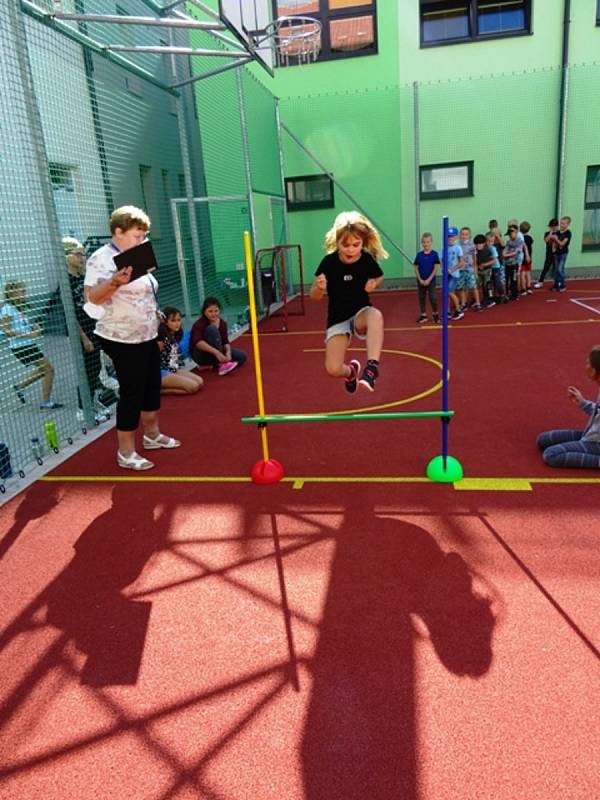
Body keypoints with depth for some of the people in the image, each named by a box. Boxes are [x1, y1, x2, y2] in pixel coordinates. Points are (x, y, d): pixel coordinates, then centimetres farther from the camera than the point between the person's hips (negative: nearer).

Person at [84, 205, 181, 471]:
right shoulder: (102, 258, -15)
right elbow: (92, 297, -26)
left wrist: (157, 318, 25)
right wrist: (115, 282, -42)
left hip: (147, 337, 9)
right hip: (123, 341, -9)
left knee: (152, 386, 17)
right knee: (132, 393, -4)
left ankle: (152, 435, 34)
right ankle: (126, 453, 7)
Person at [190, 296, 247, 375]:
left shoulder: (222, 323, -2)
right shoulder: (199, 324, -22)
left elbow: (226, 341, -6)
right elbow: (198, 342, -39)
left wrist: (228, 352, -29)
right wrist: (216, 352, -47)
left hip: (215, 354, 7)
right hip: (200, 355, -6)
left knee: (241, 356, -9)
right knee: (212, 329, -30)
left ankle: (211, 365, 3)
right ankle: (220, 365, -31)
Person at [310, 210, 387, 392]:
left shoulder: (368, 260, -11)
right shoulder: (329, 262, -14)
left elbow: (379, 278, 13)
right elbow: (314, 297, -6)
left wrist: (374, 283, -11)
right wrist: (319, 287, -29)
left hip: (361, 314, -1)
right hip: (337, 319, 1)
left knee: (375, 315, -39)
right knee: (333, 369, -12)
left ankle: (372, 367, -36)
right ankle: (351, 371, 27)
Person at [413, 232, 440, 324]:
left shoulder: (434, 254, -7)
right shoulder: (419, 254, -1)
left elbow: (436, 268, -9)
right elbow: (416, 268, 1)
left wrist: (429, 279, -14)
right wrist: (420, 279, -9)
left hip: (431, 280, -3)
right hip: (421, 281, 3)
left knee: (433, 298, -1)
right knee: (421, 298, 9)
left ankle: (435, 314, 16)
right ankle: (423, 315, 20)